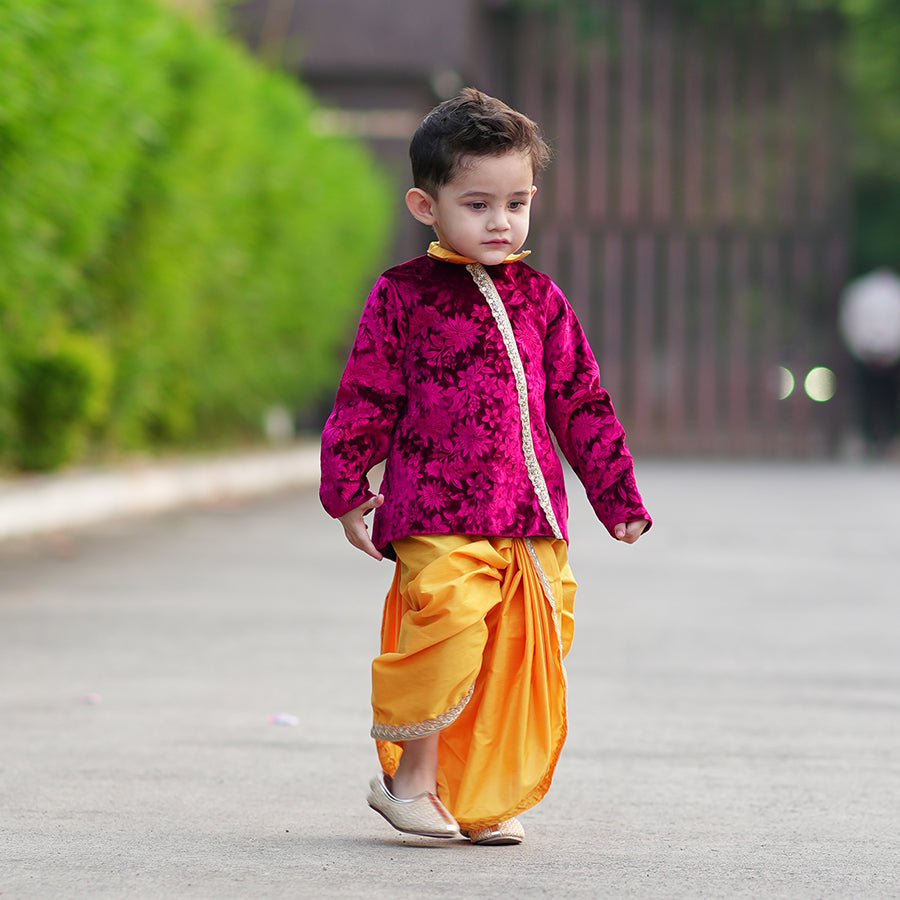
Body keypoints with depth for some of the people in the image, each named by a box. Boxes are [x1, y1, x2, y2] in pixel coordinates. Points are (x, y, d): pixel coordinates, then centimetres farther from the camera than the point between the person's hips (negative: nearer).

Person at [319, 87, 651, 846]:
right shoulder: (404, 296, 2)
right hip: (439, 522, -4)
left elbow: (583, 404, 18)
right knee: (447, 635, -18)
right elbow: (365, 400, 4)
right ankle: (412, 776, 2)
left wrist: (618, 496, 16)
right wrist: (347, 492, 0)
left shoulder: (539, 299, 13)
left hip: (531, 523, 5)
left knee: (524, 656, 4)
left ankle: (489, 797, 18)